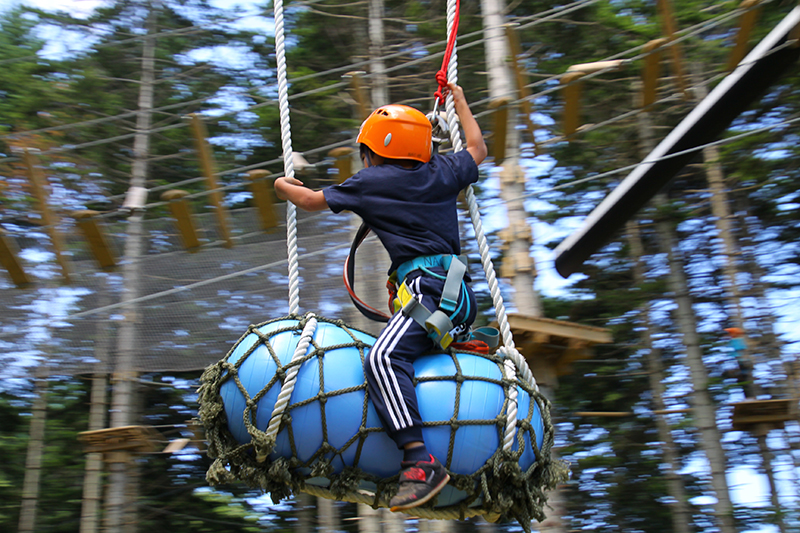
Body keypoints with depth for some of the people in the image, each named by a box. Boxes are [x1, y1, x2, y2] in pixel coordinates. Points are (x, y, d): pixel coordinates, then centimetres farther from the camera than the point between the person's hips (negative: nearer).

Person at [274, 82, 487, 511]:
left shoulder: (371, 183, 3)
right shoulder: (442, 171, 17)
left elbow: (312, 201, 18)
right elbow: (477, 149, 39)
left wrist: (283, 186, 39)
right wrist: (459, 100, 50)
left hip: (428, 285, -9)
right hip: (459, 295, 9)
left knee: (383, 358, -27)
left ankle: (420, 463, -41)